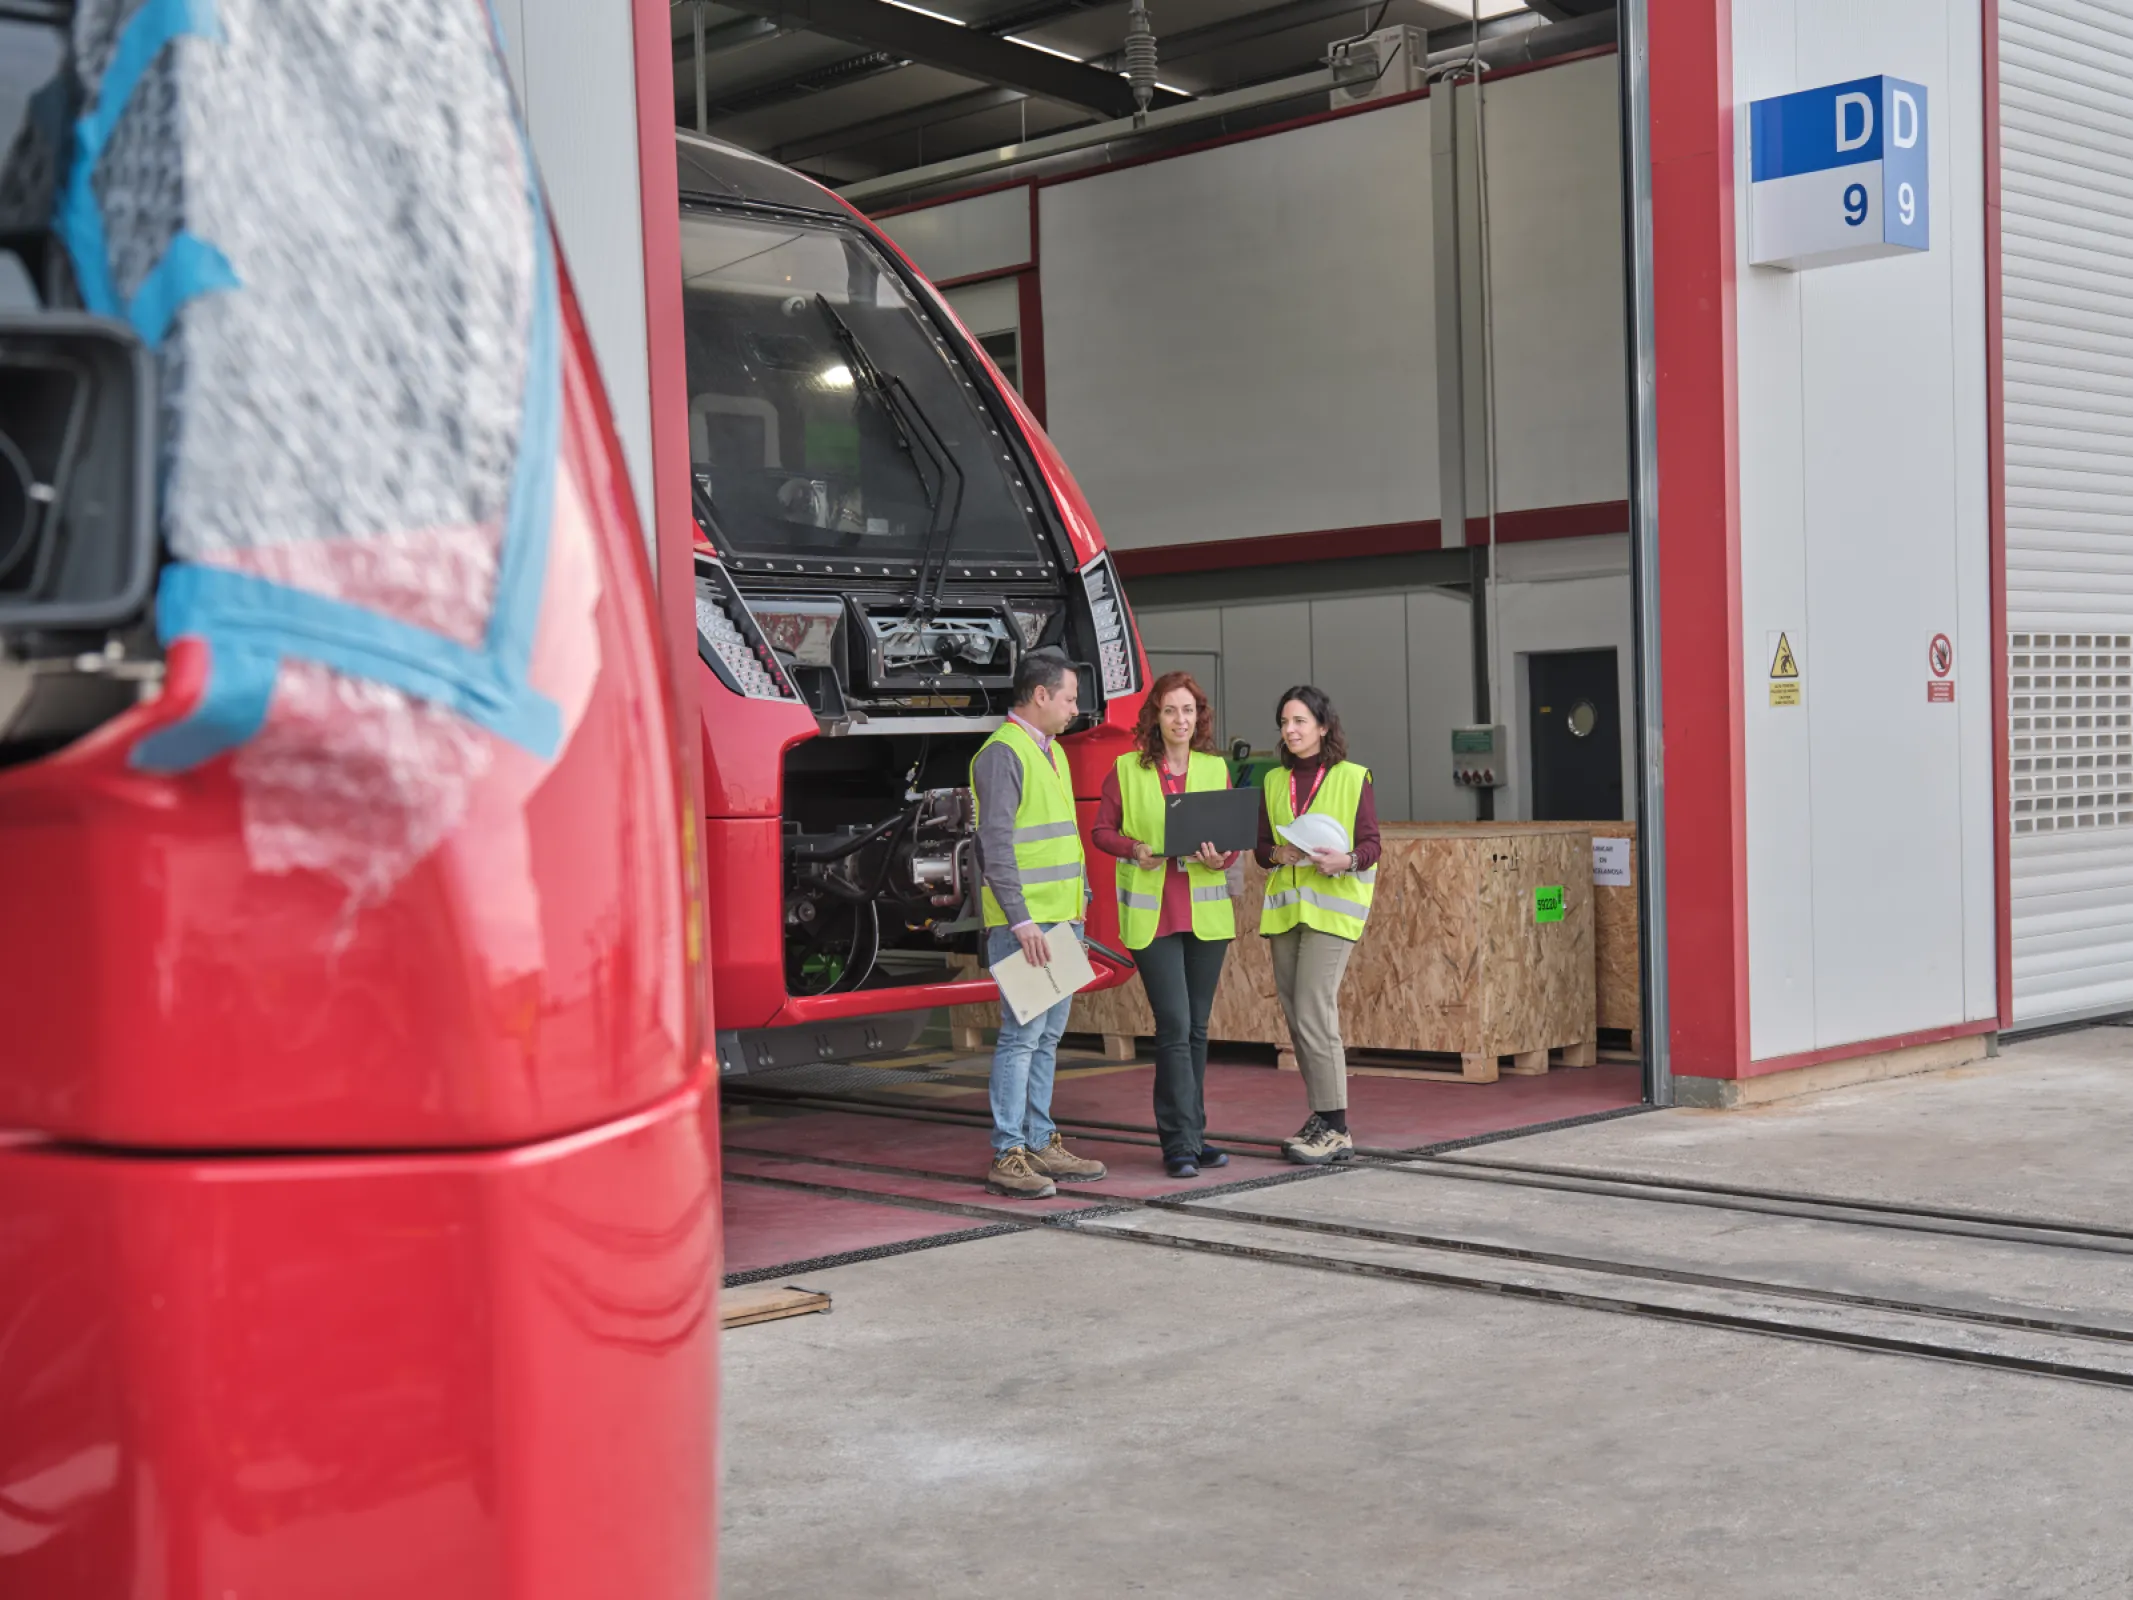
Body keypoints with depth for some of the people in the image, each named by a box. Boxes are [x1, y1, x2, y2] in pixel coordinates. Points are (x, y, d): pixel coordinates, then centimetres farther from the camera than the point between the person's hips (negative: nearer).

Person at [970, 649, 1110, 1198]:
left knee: (1048, 1035, 12)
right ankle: (1006, 1157, -6)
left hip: (1063, 918, 10)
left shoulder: (1053, 752, 19)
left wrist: (1080, 895, 19)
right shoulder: (1003, 752, -11)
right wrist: (1021, 920, -21)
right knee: (1022, 1034, -9)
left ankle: (1040, 1144, 18)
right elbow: (996, 843, -18)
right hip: (1023, 921, -9)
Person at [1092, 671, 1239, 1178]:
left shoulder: (1216, 769, 9)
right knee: (1174, 1026, -9)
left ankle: (1192, 1135, 19)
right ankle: (1179, 1143, -5)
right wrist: (1134, 849, -14)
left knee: (1196, 1027, 10)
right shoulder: (1126, 769, 1)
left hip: (1206, 912, 3)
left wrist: (1220, 858, -14)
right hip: (1150, 913, -3)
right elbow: (1101, 830, 5)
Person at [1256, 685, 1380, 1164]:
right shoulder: (1275, 781, 14)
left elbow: (1370, 844, -5)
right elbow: (1261, 846, 11)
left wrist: (1345, 861, -25)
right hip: (1284, 907, 6)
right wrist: (1279, 854, -11)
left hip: (1332, 906, -6)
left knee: (1313, 1013, -13)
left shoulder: (1352, 778, -2)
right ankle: (1323, 1115, 17)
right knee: (1297, 1017, 7)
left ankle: (1334, 1129, -8)